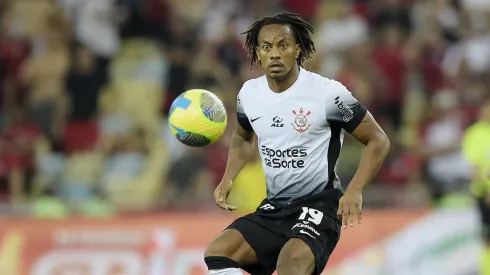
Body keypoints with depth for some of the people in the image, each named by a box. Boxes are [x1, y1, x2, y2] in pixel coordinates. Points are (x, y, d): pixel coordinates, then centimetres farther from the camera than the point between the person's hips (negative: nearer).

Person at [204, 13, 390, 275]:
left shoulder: (328, 92, -14)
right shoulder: (249, 93, 3)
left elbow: (378, 140, -6)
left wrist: (354, 191, -20)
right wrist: (228, 179, 7)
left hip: (318, 204, -6)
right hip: (273, 207, 6)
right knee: (217, 252, -16)